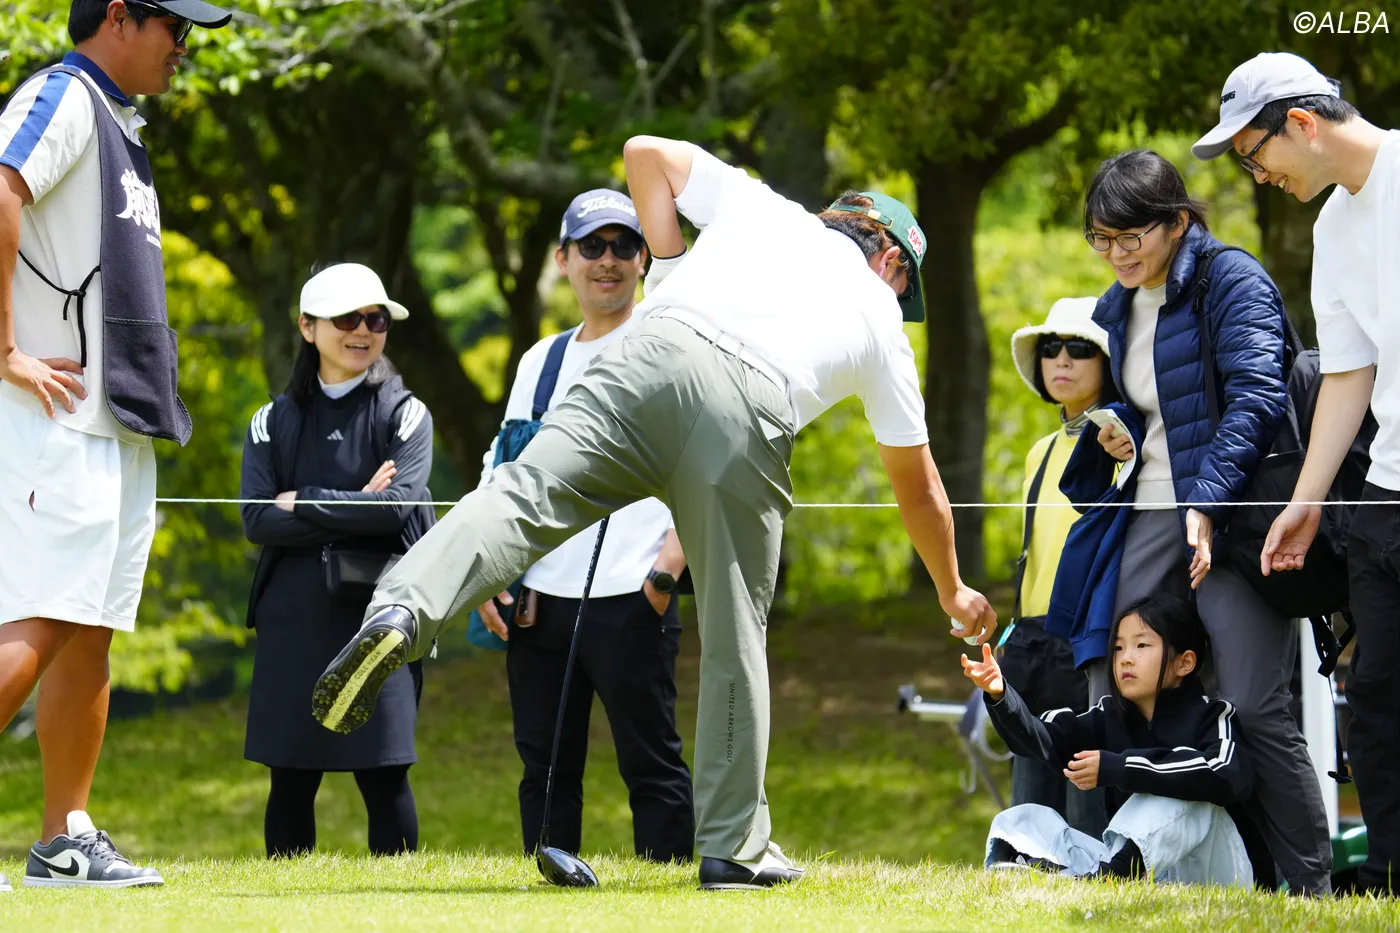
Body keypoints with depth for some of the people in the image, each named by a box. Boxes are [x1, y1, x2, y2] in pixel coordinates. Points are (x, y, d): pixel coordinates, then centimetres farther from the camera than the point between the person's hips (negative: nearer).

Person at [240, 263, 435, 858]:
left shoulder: (403, 414, 5)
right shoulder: (274, 422, 12)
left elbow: (399, 505, -10)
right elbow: (258, 522, -1)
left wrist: (303, 502, -5)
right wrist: (354, 508, -8)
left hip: (377, 611, -2)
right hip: (294, 614, 2)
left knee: (383, 774, -5)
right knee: (291, 775, 3)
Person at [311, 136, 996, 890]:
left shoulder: (757, 206, 34)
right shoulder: (878, 317, 32)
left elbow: (646, 154, 31)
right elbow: (918, 485, 39)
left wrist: (671, 266, 33)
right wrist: (953, 592, 54)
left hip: (652, 352, 1)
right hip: (753, 414, -1)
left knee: (524, 496, -17)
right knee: (735, 634, 10)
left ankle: (401, 612, -46)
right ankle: (733, 848, 14)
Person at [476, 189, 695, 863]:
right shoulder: (541, 360, 20)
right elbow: (502, 475, 22)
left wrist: (668, 565, -17)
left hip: (631, 599, -6)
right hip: (540, 600, 6)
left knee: (651, 764, -7)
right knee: (545, 766, 6)